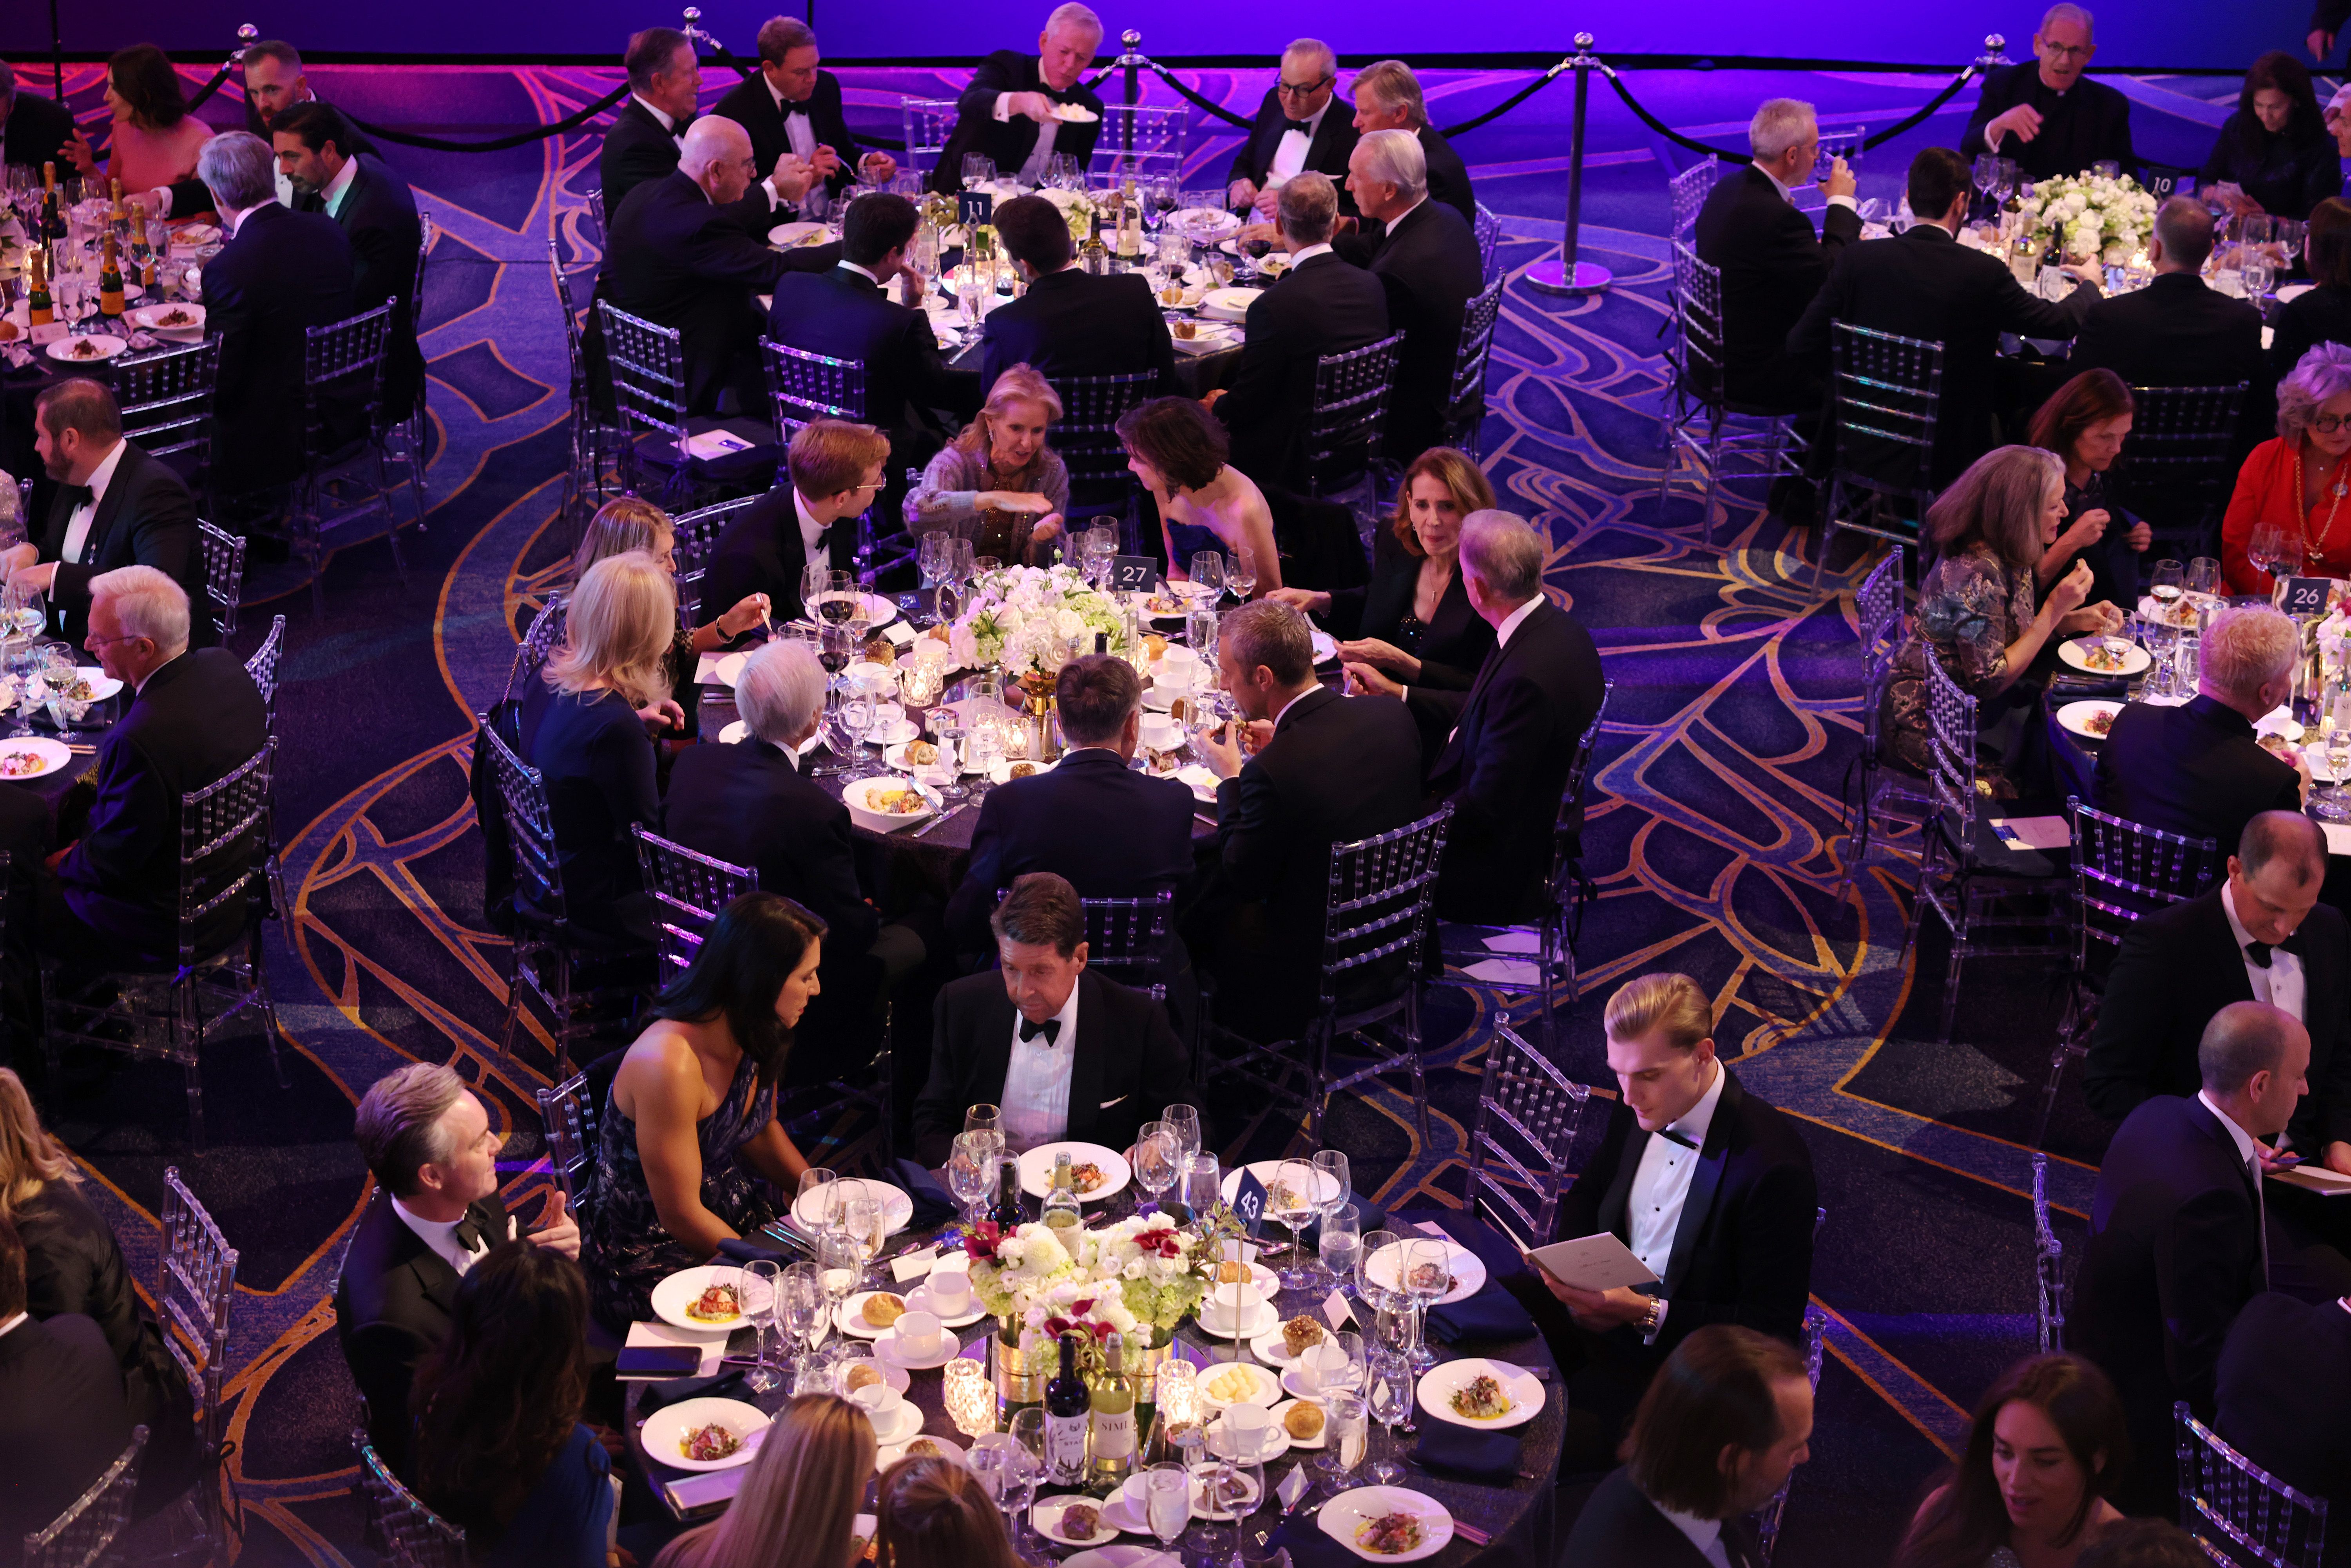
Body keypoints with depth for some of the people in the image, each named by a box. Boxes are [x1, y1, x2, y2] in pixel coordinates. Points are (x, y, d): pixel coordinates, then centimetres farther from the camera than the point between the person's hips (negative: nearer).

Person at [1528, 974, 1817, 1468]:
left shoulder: (1772, 1164, -23)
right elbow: (1586, 1195, 20)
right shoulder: (1638, 1110, 0)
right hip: (1599, 1314, 7)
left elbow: (1772, 1329, -18)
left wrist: (1646, 1313, -25)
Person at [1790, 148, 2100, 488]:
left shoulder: (1858, 259, -8)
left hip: (1860, 449, 4)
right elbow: (2061, 322, 1)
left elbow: (1801, 344, -5)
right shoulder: (1984, 272, -13)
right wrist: (2089, 284, 24)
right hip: (1943, 462, -4)